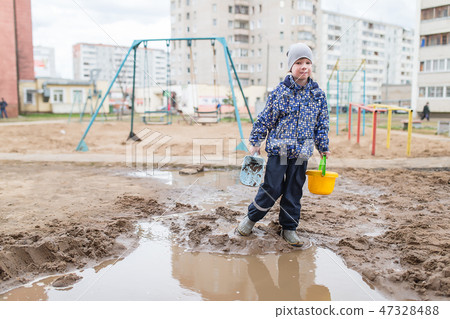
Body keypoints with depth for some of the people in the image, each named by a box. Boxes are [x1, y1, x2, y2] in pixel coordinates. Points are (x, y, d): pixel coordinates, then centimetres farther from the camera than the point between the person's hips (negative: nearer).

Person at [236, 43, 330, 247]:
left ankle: (289, 229, 25)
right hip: (278, 150, -3)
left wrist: (323, 147, 15)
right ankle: (251, 218, 24)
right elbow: (265, 119, -1)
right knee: (272, 189, 1)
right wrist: (255, 142, 1)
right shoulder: (280, 92, -6)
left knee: (294, 192, 11)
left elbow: (322, 124, 13)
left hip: (301, 153, 3)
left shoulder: (318, 95, 4)